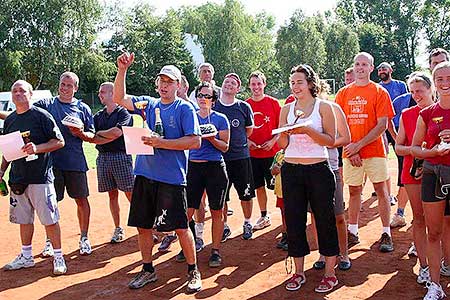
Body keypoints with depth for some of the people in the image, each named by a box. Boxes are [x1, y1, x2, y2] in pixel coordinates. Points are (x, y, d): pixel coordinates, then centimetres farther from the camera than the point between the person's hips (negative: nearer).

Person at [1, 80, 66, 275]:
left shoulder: (41, 115, -6)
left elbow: (59, 141, -9)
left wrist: (37, 148, -21)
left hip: (40, 176, -6)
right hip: (18, 177, 6)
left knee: (49, 219, -3)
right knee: (24, 219, 15)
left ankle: (58, 257, 8)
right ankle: (26, 256, 28)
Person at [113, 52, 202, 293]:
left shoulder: (185, 108, -3)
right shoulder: (149, 104, 12)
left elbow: (195, 141, -12)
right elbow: (119, 98, 10)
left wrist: (162, 143, -17)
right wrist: (122, 70, -2)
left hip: (172, 177, -5)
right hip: (144, 174, 6)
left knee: (180, 227, -2)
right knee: (143, 226, 12)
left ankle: (193, 271, 16)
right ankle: (147, 270, 28)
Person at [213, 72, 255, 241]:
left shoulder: (244, 107, 1)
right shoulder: (212, 106, 3)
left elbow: (249, 130, 13)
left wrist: (237, 143, 9)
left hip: (241, 156, 0)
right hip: (219, 157, 1)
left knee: (246, 194, 7)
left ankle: (247, 223, 27)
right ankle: (224, 226, 23)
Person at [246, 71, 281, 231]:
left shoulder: (273, 103, -3)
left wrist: (273, 141, -14)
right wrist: (247, 141, -6)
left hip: (272, 151, -3)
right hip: (253, 152, 3)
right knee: (259, 186, 12)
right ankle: (264, 217, 26)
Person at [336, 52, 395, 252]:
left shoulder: (379, 92, 0)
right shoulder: (343, 93, 8)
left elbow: (382, 125, -7)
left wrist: (359, 145, -14)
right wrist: (350, 149, -6)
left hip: (374, 151, -3)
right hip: (350, 153, 3)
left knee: (381, 190, 2)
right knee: (354, 191, 10)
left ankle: (386, 234, 11)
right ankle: (352, 233, 19)